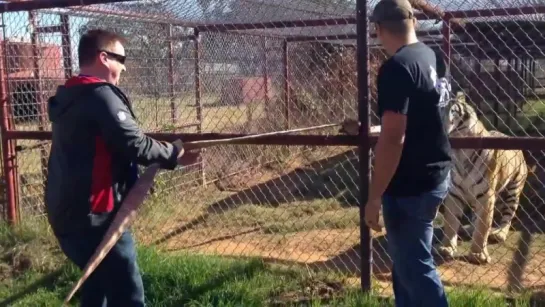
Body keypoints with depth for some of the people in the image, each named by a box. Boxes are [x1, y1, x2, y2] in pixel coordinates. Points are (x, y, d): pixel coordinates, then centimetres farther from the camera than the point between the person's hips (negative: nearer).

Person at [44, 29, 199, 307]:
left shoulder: (68, 97, 14)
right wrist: (175, 154, -5)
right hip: (93, 217, -10)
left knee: (98, 283, 23)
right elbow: (135, 145, -21)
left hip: (67, 213, 10)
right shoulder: (100, 95, -15)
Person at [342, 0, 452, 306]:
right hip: (435, 174, 9)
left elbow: (393, 139, -25)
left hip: (412, 184, -9)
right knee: (406, 259, 22)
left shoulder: (396, 67, -20)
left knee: (415, 267, 2)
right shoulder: (428, 55, 8)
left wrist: (374, 197, -19)